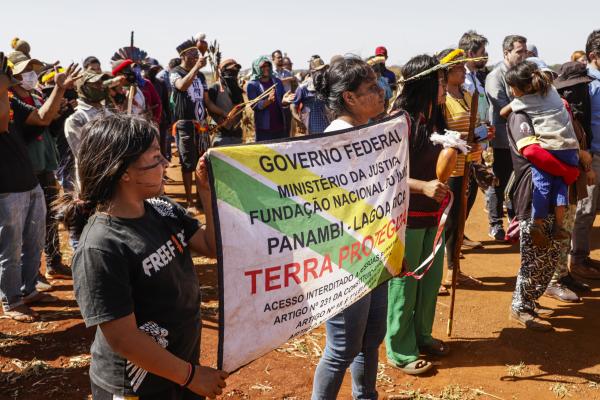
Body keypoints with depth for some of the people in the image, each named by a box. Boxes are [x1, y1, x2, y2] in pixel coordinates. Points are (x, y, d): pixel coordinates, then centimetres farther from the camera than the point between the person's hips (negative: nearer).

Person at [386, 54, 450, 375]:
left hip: (433, 213, 8)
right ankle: (399, 351, 20)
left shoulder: (434, 118, 8)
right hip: (406, 216, -8)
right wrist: (423, 187, -31)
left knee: (431, 278, 19)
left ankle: (421, 335, 38)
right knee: (404, 283, 4)